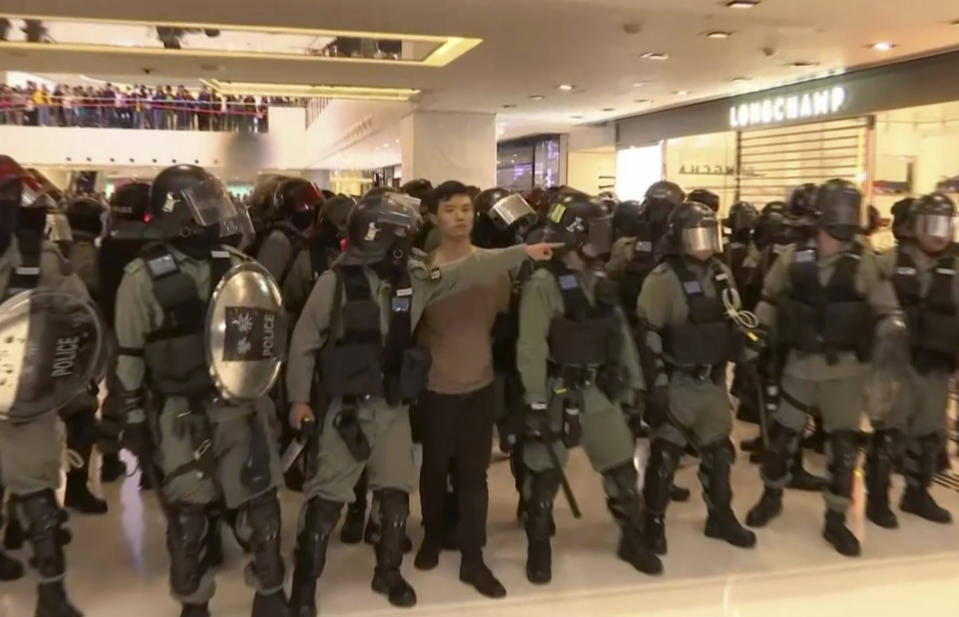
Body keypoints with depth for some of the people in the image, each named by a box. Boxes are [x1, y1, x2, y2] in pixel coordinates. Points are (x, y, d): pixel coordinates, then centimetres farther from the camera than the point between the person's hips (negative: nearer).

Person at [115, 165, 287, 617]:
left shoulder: (235, 265, 3)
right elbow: (130, 355, -5)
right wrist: (134, 418, -3)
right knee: (186, 511, 11)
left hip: (239, 401, 3)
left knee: (260, 498, 8)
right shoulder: (143, 276, -10)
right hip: (180, 412, -3)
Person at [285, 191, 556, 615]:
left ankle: (388, 572, 33)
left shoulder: (414, 278, 1)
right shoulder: (336, 281, -13)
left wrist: (521, 252, -2)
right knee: (327, 498, 1)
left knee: (396, 492, 13)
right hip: (345, 406, -5)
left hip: (393, 406, 5)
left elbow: (469, 271, 2)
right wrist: (299, 397, -5)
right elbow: (305, 341, -7)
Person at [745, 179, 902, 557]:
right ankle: (771, 496, 34)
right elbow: (769, 299, 11)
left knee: (844, 442, 5)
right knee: (782, 434, 9)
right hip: (801, 362, 1)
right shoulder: (793, 258, -3)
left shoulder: (865, 263, -6)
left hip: (845, 366, 0)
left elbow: (887, 313, -1)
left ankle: (835, 520, 21)